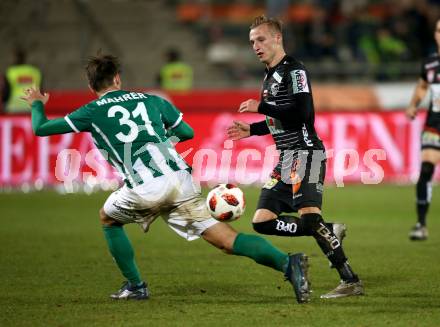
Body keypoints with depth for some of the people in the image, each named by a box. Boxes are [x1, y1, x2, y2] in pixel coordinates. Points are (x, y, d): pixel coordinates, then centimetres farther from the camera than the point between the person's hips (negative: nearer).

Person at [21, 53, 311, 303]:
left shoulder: (92, 112, 14)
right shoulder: (150, 100, 23)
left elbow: (41, 128, 22)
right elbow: (188, 133, 30)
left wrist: (37, 104, 43)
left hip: (145, 190, -3)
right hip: (180, 179, 3)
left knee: (108, 218, 29)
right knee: (227, 240, 0)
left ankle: (135, 286, 25)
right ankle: (288, 263, -19)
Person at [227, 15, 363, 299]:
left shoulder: (294, 71, -9)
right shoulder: (270, 77, 20)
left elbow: (302, 113, -21)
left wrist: (261, 107, -15)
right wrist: (251, 130, 18)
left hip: (305, 152, -10)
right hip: (286, 157, 10)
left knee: (308, 215, -25)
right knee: (262, 221, 2)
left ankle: (351, 281, -24)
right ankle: (330, 232, 11)